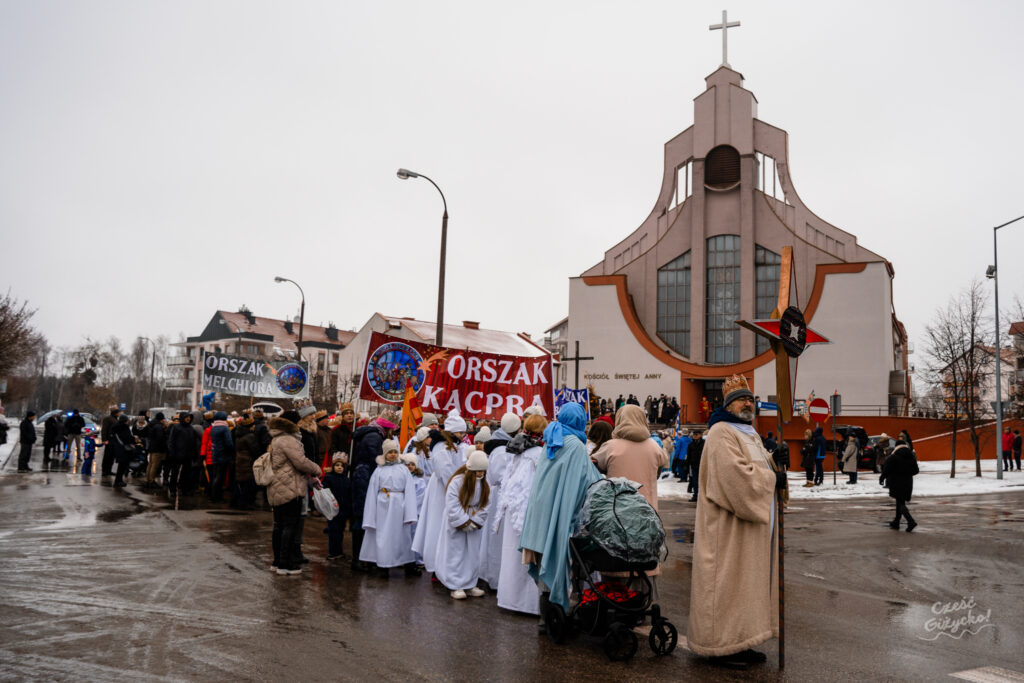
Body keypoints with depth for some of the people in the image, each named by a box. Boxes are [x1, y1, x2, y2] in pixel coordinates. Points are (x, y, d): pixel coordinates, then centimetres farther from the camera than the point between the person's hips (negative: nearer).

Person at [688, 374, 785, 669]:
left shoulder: (750, 433, 19)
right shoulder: (721, 433, -13)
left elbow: (760, 469, 23)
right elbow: (737, 474, -23)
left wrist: (775, 475, 1)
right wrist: (772, 478, -12)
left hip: (751, 524, 10)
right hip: (728, 526, -10)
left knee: (747, 583, 12)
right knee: (727, 582, -4)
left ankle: (739, 642, 20)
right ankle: (721, 646, 5)